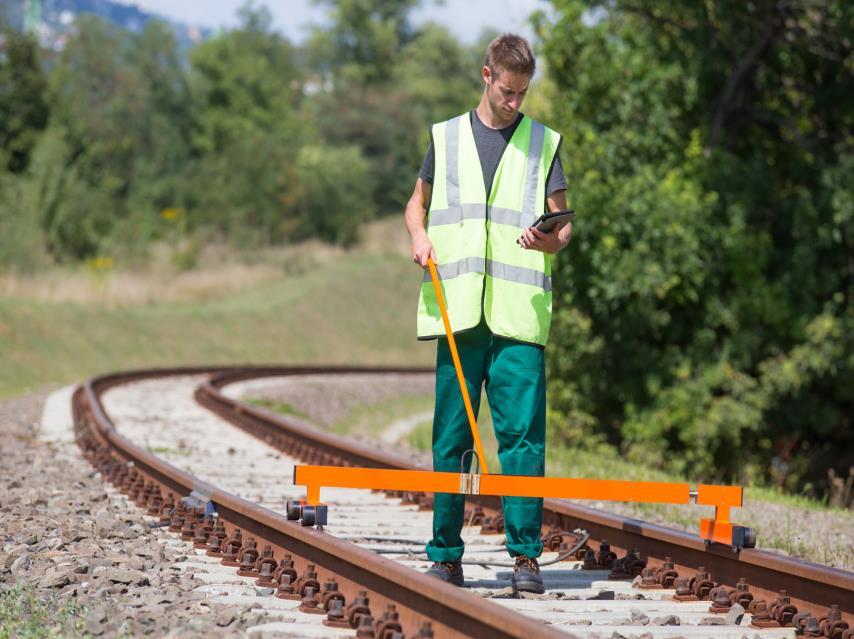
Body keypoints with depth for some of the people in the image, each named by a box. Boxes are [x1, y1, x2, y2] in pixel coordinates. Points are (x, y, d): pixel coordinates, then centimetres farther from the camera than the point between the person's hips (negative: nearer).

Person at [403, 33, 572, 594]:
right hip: (458, 310, 1)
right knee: (450, 438, 2)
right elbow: (418, 201, 25)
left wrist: (551, 241, -12)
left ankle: (526, 555, -6)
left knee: (522, 435, -8)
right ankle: (446, 556, 8)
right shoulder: (446, 137, 15)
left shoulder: (545, 142, 12)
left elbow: (564, 222, 11)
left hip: (520, 313, -1)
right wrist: (419, 235, 3)